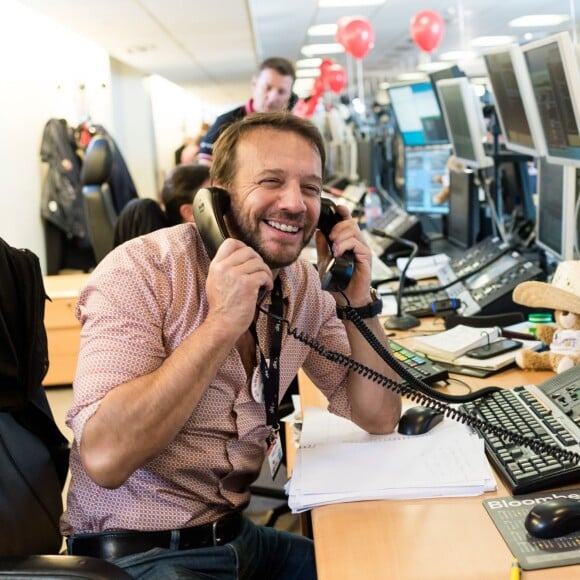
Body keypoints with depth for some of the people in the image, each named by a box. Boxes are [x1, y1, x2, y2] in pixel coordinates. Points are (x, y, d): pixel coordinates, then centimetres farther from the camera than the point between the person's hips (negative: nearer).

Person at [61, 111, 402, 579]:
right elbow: (105, 456, -28)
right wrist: (222, 323, -31)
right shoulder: (140, 272, -19)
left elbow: (378, 417, 2)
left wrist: (358, 301, -12)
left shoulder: (304, 283, 0)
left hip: (238, 534, 7)